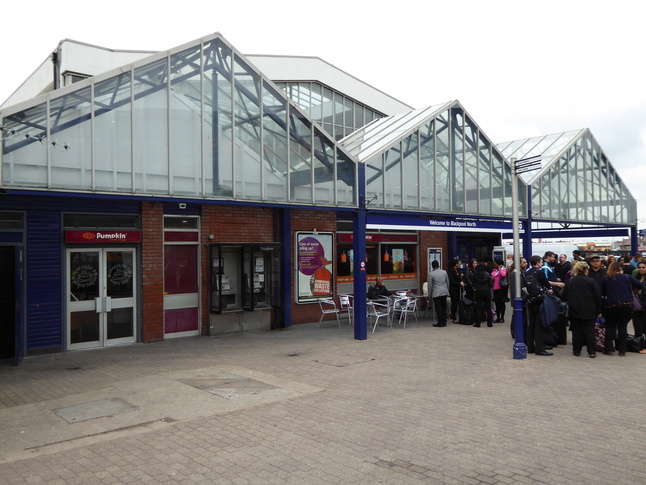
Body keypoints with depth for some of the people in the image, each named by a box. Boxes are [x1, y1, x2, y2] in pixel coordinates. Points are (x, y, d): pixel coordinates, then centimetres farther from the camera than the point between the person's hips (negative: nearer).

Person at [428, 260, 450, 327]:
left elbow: (430, 286, -4)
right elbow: (447, 283, 12)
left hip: (436, 293, -5)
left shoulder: (431, 274, -8)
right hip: (445, 292, 5)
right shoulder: (444, 272, 5)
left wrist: (430, 294, 7)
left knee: (438, 308, 0)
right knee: (444, 307, 11)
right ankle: (444, 322, 15)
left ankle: (440, 323, 2)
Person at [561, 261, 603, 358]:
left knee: (576, 330, 8)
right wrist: (599, 310, 4)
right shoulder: (591, 281, -7)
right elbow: (598, 296, -4)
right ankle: (591, 352, 5)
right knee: (589, 330, 4)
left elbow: (564, 296, 4)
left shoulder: (570, 281, -1)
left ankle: (576, 351, 13)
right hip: (589, 311, -1)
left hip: (575, 310, 2)